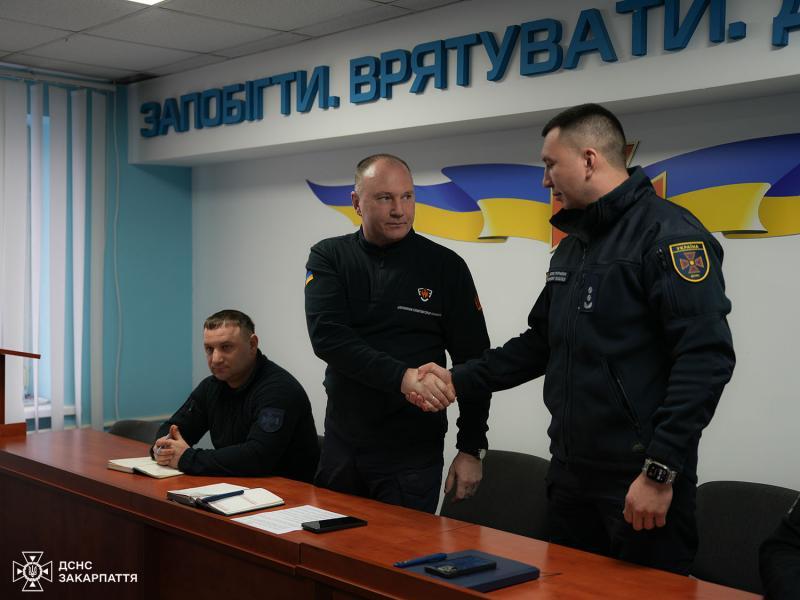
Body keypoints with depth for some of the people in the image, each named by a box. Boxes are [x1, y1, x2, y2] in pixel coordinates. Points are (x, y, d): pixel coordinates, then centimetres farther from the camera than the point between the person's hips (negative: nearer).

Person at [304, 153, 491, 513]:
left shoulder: (445, 267, -3)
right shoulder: (329, 258, 0)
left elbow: (473, 363, -1)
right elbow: (326, 336, -16)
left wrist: (472, 449, -5)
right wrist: (402, 377, -28)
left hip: (413, 456, -2)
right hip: (340, 446, 2)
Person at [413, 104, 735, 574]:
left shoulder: (668, 233, -13)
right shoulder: (572, 245, 15)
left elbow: (705, 358, -21)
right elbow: (542, 342, 21)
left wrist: (660, 471, -23)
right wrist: (461, 380, 12)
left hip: (640, 477, -8)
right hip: (571, 471, 9)